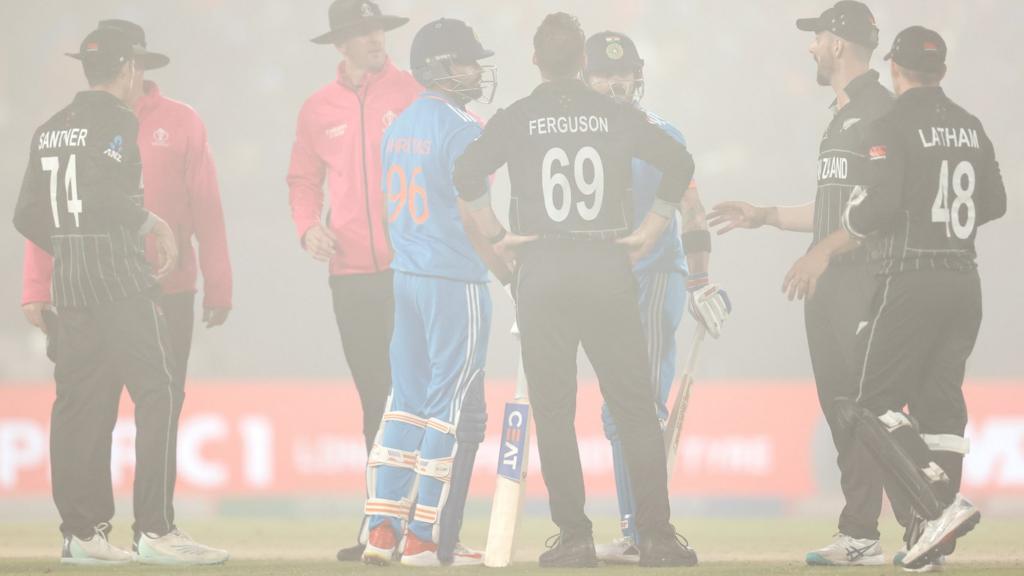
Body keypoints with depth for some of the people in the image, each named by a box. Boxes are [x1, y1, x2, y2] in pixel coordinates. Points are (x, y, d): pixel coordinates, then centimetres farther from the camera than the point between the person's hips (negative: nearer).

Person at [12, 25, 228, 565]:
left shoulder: (50, 130, 16)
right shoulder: (117, 120, -7)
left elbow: (28, 214, 15)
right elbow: (102, 192, -22)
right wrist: (153, 222, -8)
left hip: (69, 278, 8)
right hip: (119, 273, -8)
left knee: (80, 400, 8)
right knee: (158, 393, -8)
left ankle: (83, 531, 7)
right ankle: (156, 530, -14)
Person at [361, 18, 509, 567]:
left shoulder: (399, 127, 13)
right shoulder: (460, 129, -12)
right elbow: (472, 217, -16)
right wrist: (511, 274, -9)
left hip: (405, 276, 8)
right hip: (456, 282, -8)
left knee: (407, 402, 12)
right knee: (454, 409, -2)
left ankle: (383, 527, 7)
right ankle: (429, 537, -3)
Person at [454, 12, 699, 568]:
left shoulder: (517, 118, 3)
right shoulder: (616, 115, 5)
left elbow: (467, 172, -8)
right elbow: (679, 162, 0)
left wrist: (496, 235, 1)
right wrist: (650, 229, 7)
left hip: (540, 273, -1)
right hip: (608, 270, 1)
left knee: (553, 411, 4)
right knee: (634, 407, 5)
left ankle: (574, 537, 1)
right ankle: (656, 534, 1)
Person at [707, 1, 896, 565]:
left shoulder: (879, 112, -10)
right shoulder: (840, 116, 22)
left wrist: (825, 249, -23)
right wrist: (765, 216, 27)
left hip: (865, 279, -10)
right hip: (828, 284, 10)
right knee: (839, 406, 8)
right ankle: (858, 536, 9)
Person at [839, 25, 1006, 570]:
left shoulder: (894, 125, -9)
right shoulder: (970, 126, 12)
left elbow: (881, 204, -18)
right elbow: (993, 203, 18)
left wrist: (853, 217, 3)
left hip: (913, 280, -7)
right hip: (965, 277, 7)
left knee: (877, 402, -3)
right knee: (940, 398, 10)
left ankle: (939, 503, -20)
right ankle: (934, 531, 7)